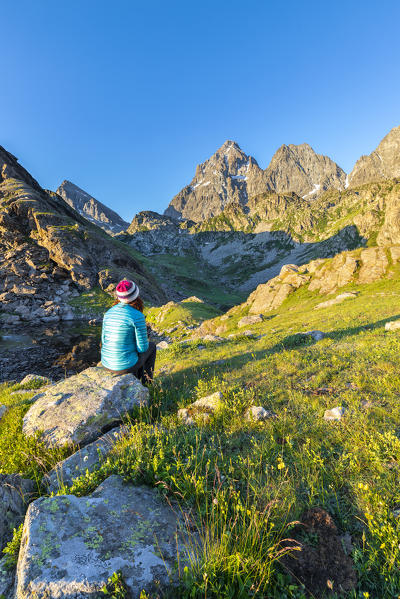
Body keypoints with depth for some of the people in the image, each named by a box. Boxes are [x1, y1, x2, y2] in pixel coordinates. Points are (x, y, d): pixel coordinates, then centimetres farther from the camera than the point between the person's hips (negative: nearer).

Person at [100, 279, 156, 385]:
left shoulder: (108, 313, 0)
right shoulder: (138, 316, -21)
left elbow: (104, 340, 8)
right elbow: (142, 347, -16)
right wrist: (145, 342, 9)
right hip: (125, 365, -6)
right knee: (151, 346, 26)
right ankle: (147, 381, 48)